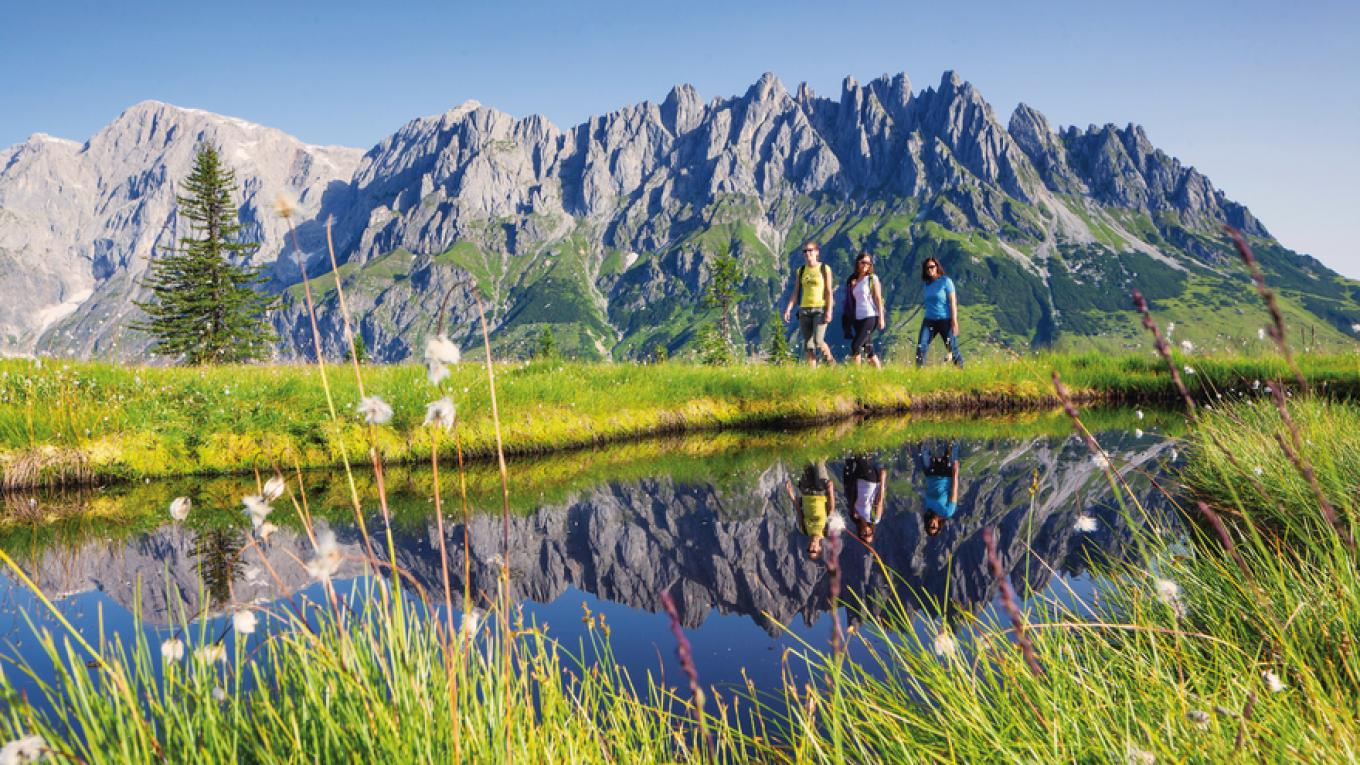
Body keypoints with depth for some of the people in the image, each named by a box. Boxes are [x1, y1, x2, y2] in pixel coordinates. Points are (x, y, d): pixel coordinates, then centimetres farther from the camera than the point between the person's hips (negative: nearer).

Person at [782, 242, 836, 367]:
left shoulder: (824, 268, 0)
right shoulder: (800, 271, 10)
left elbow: (829, 291, -5)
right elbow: (795, 292, 8)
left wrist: (829, 311, -13)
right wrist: (788, 309, -4)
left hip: (820, 308, -4)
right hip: (805, 310, 4)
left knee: (818, 341, -17)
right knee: (808, 345, 1)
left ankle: (830, 359, 11)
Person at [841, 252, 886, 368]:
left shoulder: (873, 279, -1)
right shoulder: (853, 280, 14)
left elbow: (878, 298, -5)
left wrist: (881, 318, -11)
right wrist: (853, 286, -1)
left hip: (870, 317, -6)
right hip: (858, 318, 6)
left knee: (856, 345, -16)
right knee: (868, 348, 9)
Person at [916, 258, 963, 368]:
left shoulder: (946, 281, -5)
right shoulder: (927, 284, 10)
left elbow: (953, 302, -8)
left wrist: (954, 322, -14)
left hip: (945, 320, -5)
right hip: (929, 320, 5)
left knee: (952, 349, 0)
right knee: (920, 347, -10)